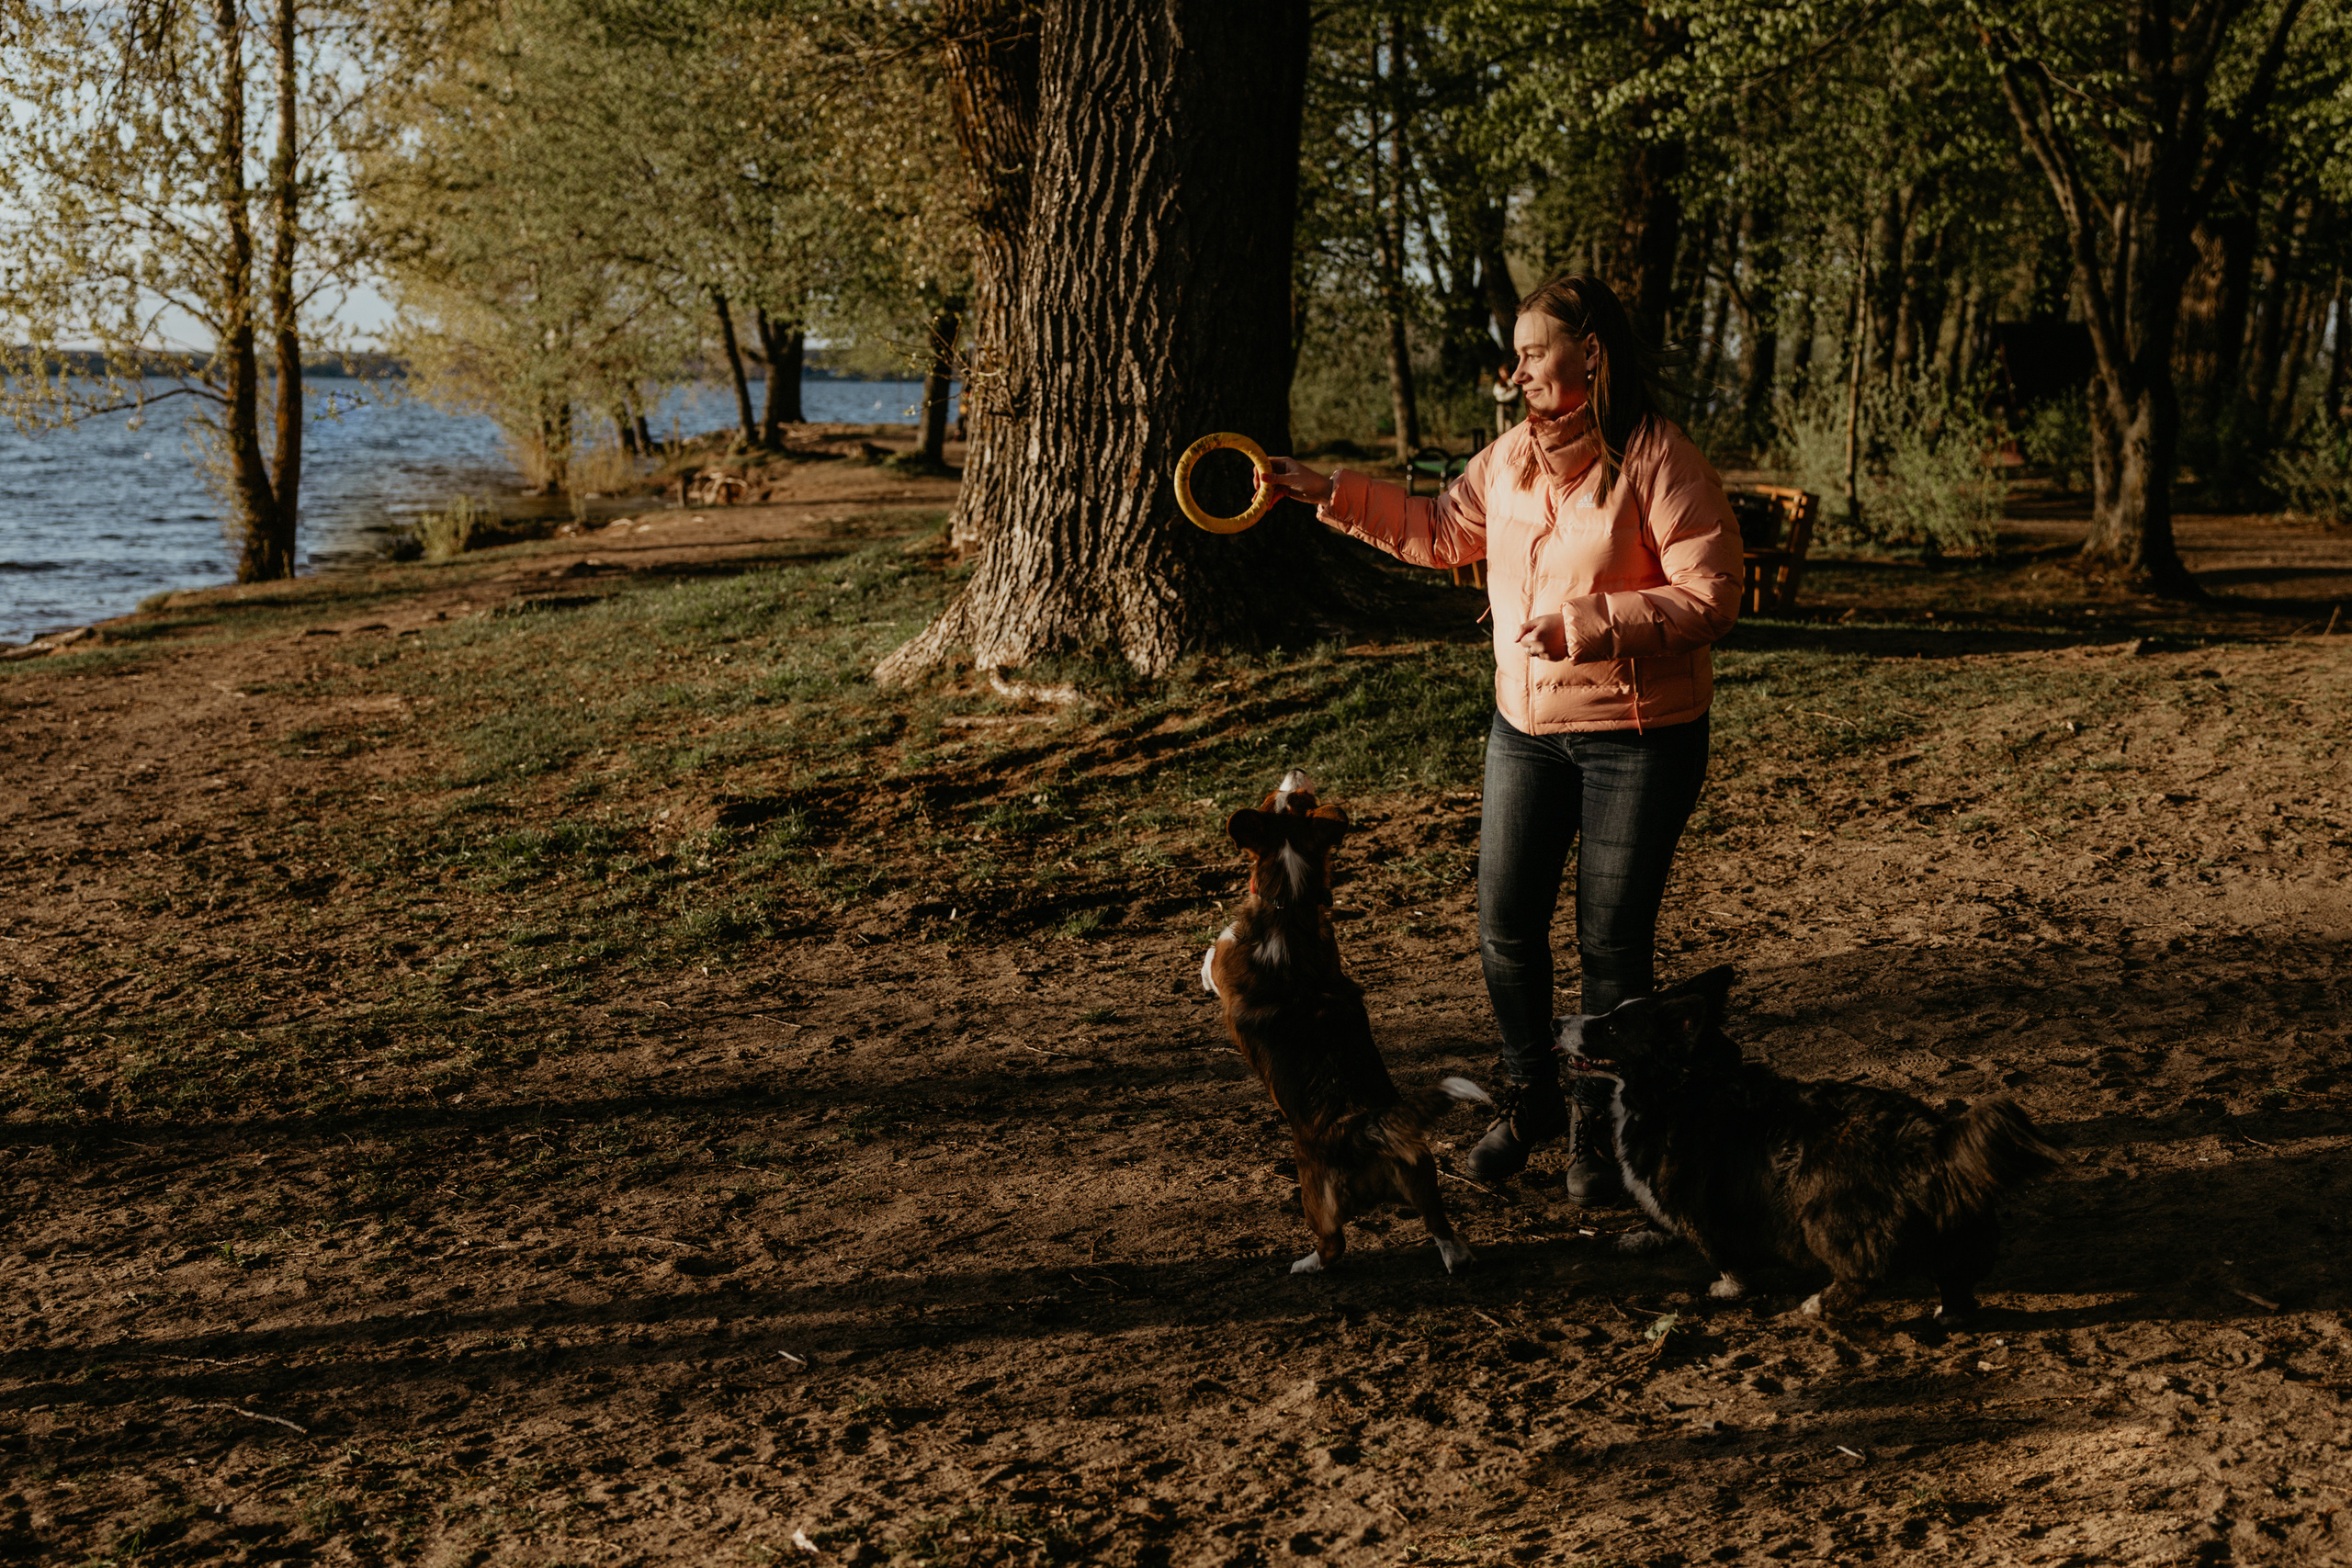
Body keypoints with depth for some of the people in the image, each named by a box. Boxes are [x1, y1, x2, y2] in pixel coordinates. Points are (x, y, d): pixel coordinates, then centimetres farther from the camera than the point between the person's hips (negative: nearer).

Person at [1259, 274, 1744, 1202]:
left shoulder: (1659, 460, -15)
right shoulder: (1512, 456, 5)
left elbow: (1712, 596, -19)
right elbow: (1441, 532, 20)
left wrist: (1582, 625, -23)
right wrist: (1330, 493, 14)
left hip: (1638, 737, -6)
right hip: (1525, 726, 6)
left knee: (1612, 943, 3)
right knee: (1505, 924, 9)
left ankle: (1602, 1127, 21)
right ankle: (1529, 1097, 31)